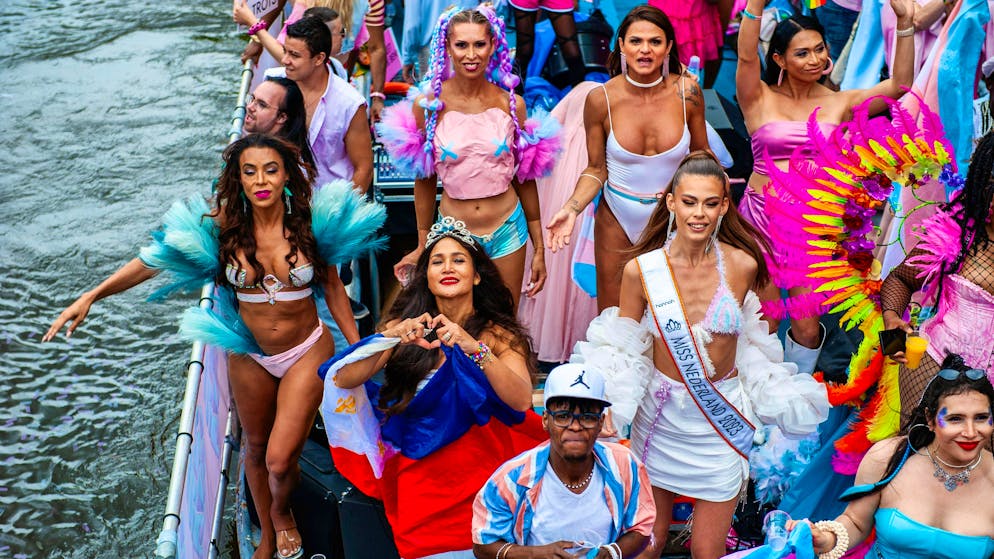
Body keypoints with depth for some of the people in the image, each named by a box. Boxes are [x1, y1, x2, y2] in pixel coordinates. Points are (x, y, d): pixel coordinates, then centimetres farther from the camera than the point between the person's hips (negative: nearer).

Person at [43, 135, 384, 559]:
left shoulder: (311, 221, -15)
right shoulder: (224, 224, -14)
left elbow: (333, 288, -2)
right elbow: (156, 258, -7)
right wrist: (92, 295, -12)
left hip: (307, 352, -2)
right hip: (250, 356, 2)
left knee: (280, 460, -6)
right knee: (256, 448, 20)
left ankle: (282, 511, 32)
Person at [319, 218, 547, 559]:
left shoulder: (499, 334, 1)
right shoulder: (406, 324, 3)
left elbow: (521, 401, -17)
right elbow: (342, 380, -8)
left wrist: (474, 348, -29)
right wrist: (392, 337, -23)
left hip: (479, 466, -1)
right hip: (418, 467, 1)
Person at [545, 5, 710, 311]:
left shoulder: (687, 92, -12)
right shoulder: (601, 99, -14)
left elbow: (701, 154, 4)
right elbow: (596, 169, -5)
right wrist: (571, 209, -19)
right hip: (617, 219, 0)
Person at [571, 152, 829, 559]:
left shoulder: (742, 266, -7)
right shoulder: (641, 270, -10)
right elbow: (624, 350, 0)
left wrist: (784, 401, 9)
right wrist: (609, 411, -12)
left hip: (723, 417, 0)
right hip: (661, 413, 0)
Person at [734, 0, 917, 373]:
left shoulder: (839, 103, 4)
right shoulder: (760, 99, -2)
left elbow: (899, 85, -6)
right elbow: (746, 57, -21)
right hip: (761, 219, -2)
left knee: (807, 325, 4)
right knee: (763, 321, 5)